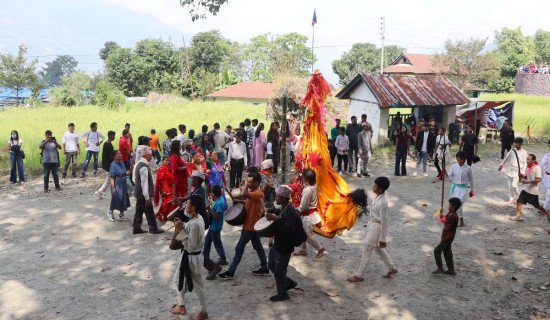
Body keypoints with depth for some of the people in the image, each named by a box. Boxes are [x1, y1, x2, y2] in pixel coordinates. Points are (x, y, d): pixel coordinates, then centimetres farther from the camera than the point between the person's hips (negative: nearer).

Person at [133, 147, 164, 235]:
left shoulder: (138, 164, 9)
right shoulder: (144, 167, -23)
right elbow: (144, 183, -24)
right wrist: (147, 197, -21)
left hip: (138, 192, 10)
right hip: (143, 194, -10)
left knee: (139, 211, 15)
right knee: (149, 211, 2)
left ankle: (137, 228, 21)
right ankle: (153, 228, 11)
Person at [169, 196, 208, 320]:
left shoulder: (195, 224, -30)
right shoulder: (197, 218, -1)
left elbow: (190, 246, -29)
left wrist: (180, 231, -28)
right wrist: (182, 225, 0)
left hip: (191, 258, -10)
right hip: (188, 256, 10)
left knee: (197, 286, 9)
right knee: (178, 280, 24)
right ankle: (181, 307, 40)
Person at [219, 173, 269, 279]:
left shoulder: (259, 193, -25)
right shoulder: (252, 192, 7)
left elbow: (244, 195, -42)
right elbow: (248, 201, 21)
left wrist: (245, 185, -24)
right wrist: (239, 201, 1)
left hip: (250, 226, -10)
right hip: (252, 225, 10)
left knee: (239, 248, -2)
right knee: (258, 246, 16)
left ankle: (230, 272, 5)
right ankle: (264, 269, 26)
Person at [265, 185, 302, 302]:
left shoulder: (290, 211, -26)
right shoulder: (283, 208, 5)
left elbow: (290, 230, -36)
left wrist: (276, 220, -38)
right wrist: (273, 217, 4)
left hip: (284, 246, -10)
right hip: (278, 244, 10)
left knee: (279, 271, 3)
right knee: (271, 265, 21)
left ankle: (282, 294, 22)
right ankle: (289, 282, 35)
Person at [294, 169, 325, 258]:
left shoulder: (307, 190, -31)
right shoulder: (314, 185, -7)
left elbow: (303, 207, -24)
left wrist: (297, 209, -5)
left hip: (308, 215, -9)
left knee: (308, 236, 5)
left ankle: (320, 248, 23)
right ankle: (303, 250, 33)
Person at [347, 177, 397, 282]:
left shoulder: (382, 203, -28)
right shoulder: (378, 197, -1)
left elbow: (384, 221, -22)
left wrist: (382, 239, -16)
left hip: (376, 228, -10)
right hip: (372, 225, 10)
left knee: (366, 250, 2)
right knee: (378, 249, 23)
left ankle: (359, 276, 15)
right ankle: (392, 268, 39)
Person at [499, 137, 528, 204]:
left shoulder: (524, 152, -5)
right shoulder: (512, 150, 6)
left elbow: (525, 163, -5)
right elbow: (507, 157, 16)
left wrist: (522, 172, -11)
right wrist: (501, 165, 12)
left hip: (517, 171, -5)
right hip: (510, 170, 5)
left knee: (514, 185, -12)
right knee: (510, 185, 7)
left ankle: (517, 198, 11)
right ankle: (511, 198, 18)